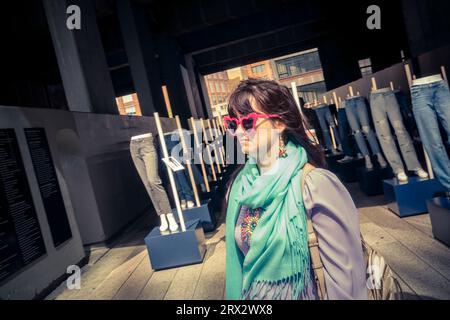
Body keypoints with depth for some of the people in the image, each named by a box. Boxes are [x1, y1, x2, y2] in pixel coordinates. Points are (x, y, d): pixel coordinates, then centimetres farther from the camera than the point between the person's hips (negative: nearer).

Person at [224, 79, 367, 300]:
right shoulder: (239, 184, -7)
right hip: (251, 294, 5)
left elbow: (345, 272, -21)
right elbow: (238, 258, 3)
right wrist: (238, 294, 9)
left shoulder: (313, 184, -25)